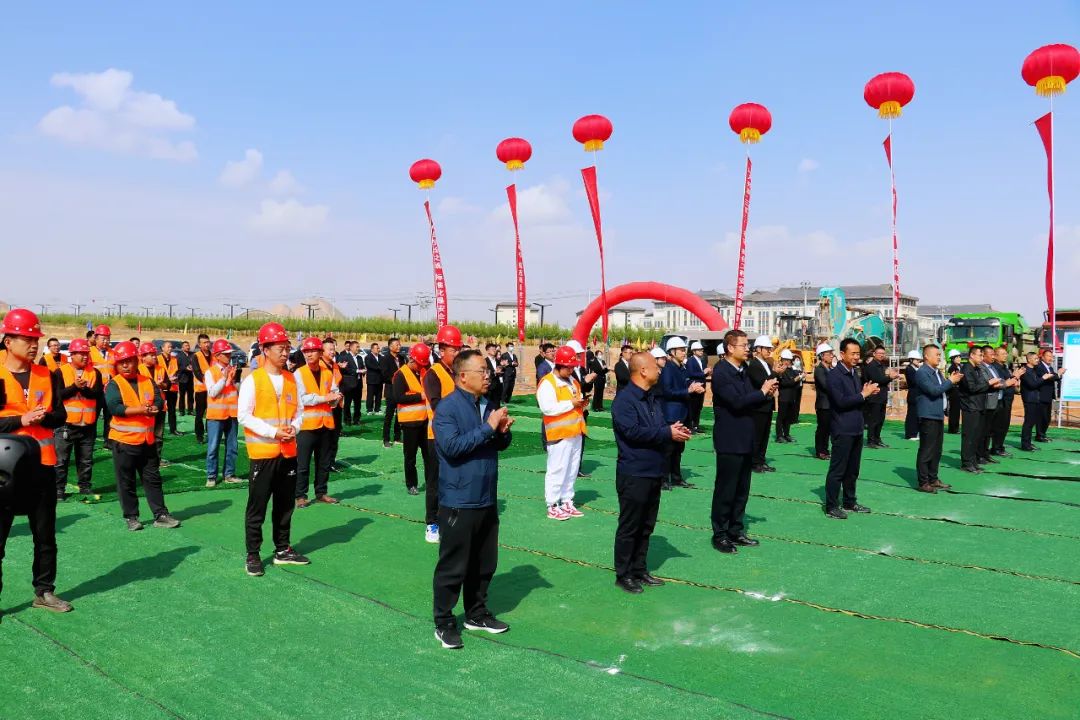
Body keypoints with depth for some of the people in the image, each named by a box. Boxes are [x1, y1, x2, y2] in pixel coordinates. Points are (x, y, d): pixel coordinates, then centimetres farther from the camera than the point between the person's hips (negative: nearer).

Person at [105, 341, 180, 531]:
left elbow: (160, 403, -2)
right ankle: (131, 517, 16)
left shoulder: (148, 382, 8)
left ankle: (161, 515, 15)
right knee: (126, 481, 5)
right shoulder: (114, 384, -6)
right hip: (124, 440, -4)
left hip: (147, 439, 4)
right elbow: (115, 408, -20)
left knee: (153, 479, 10)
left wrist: (150, 408, -23)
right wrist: (142, 410, -20)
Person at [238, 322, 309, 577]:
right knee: (257, 506, 2)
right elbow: (243, 415, -11)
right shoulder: (253, 379, -8)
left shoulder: (292, 379, 9)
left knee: (285, 504, 13)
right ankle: (253, 555, 12)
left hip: (288, 451, 5)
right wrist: (273, 432, -18)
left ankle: (283, 550, 25)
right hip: (262, 452, -5)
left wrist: (294, 428, -8)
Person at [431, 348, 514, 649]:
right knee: (452, 566, 2)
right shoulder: (447, 407, -14)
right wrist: (488, 427, -24)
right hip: (459, 503, -8)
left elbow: (501, 445, 18)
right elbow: (451, 446, -26)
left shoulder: (487, 405, 10)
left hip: (487, 500, 8)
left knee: (485, 563, 17)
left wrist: (503, 431, -5)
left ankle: (477, 613, 33)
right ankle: (444, 622, 16)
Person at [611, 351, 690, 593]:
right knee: (629, 527, 2)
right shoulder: (624, 399, -15)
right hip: (634, 475, -9)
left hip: (654, 472, 9)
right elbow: (633, 432, -25)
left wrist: (675, 430, -3)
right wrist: (668, 433, -21)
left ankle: (639, 570, 27)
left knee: (646, 526, 16)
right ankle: (623, 575, 13)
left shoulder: (651, 398, 15)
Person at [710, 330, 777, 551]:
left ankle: (736, 531, 25)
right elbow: (737, 401, -25)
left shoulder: (744, 371, 12)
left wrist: (767, 394, -3)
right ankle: (720, 535, 12)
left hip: (746, 441, 8)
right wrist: (762, 392, -15)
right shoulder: (720, 372, -15)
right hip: (730, 441, -8)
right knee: (725, 490, 1)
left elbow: (752, 401, 16)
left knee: (742, 490, 14)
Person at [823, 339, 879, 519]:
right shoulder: (834, 374, -12)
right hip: (842, 430, -8)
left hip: (856, 429, 8)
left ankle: (850, 502, 26)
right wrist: (863, 394, -16)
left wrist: (868, 392, 0)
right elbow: (841, 401, -22)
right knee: (837, 470, -3)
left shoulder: (855, 374, 14)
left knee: (852, 470, 15)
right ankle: (831, 507, 2)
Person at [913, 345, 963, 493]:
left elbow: (943, 391, 20)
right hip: (928, 416, -10)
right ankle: (923, 483, -3)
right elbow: (933, 390, -23)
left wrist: (952, 381, 3)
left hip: (938, 415, 10)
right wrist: (950, 381, -13)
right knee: (926, 451, -7)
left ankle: (933, 479, 22)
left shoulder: (937, 372, 17)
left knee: (936, 450, 14)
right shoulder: (922, 373, -13)